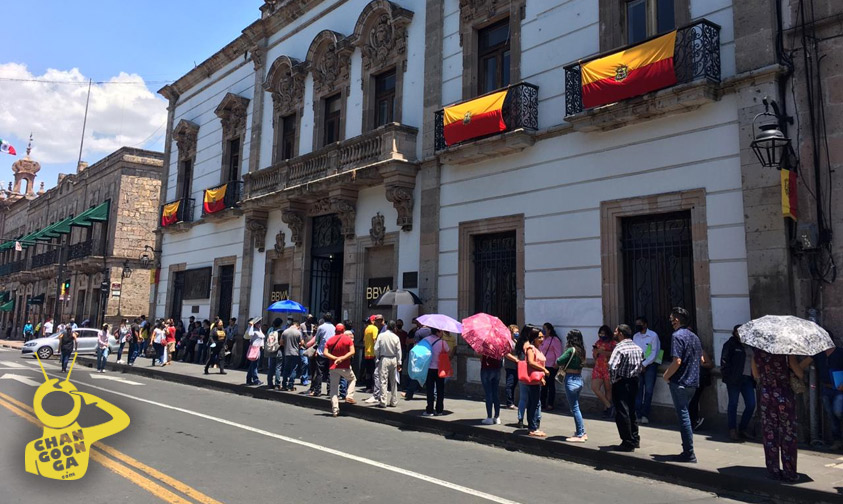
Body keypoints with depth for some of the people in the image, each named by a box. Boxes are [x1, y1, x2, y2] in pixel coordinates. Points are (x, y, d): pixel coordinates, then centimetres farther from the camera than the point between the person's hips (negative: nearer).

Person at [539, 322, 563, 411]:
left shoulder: (555, 340, -8)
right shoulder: (543, 339, 16)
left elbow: (558, 353, -11)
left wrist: (556, 364, -17)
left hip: (551, 366, -7)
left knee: (551, 385, 0)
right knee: (543, 385, 11)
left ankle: (550, 405, 5)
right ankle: (542, 403, 18)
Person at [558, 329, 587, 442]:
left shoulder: (571, 350, -16)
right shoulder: (581, 350, 7)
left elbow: (558, 362, -18)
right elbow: (581, 363, 11)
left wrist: (561, 365, 3)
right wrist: (565, 366, 2)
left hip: (571, 379, -8)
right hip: (579, 379, 8)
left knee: (575, 408, -1)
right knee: (576, 407, 18)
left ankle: (580, 435, 4)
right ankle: (582, 432, 22)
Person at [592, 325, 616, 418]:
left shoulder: (612, 343, -1)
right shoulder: (598, 343, 14)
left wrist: (603, 352, -23)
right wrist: (595, 352, -2)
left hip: (608, 369, -5)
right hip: (598, 368, 5)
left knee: (608, 390, 1)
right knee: (594, 387, -9)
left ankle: (605, 410, 14)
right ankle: (609, 406, 1)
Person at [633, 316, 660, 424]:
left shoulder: (653, 335, -3)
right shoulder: (635, 336, 13)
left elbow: (654, 353, -6)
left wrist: (644, 364, -10)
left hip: (650, 364, -4)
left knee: (648, 390, -3)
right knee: (637, 390, -2)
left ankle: (645, 415, 0)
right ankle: (637, 414, -1)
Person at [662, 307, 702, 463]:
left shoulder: (677, 336, -16)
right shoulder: (694, 336, 11)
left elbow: (677, 361, -23)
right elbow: (701, 360, 18)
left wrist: (666, 376, -10)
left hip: (680, 383, -8)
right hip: (693, 382, 8)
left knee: (683, 416, -2)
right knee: (685, 414, 19)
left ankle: (689, 454, 2)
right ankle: (687, 450, 25)